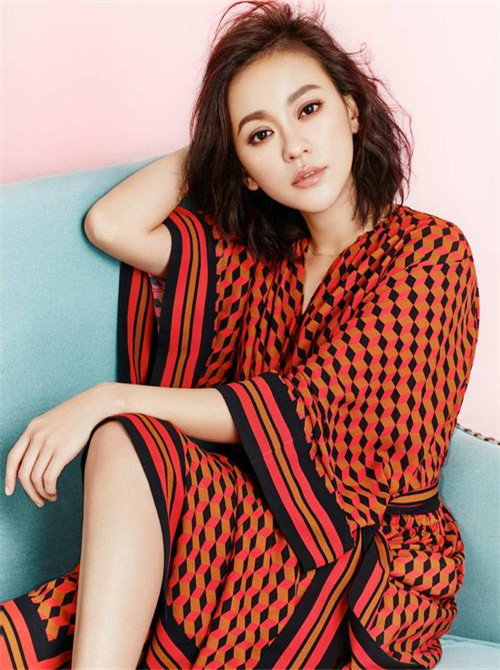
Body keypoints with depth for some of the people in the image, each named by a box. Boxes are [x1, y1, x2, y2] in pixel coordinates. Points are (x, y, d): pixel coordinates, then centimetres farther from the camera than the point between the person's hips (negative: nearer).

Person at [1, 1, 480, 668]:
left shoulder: (429, 250, -8)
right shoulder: (259, 254, 11)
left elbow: (306, 411, -15)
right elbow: (112, 225, 2)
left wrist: (115, 399, -16)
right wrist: (211, 138, 7)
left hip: (376, 561, -4)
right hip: (264, 527, 5)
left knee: (127, 446, -27)